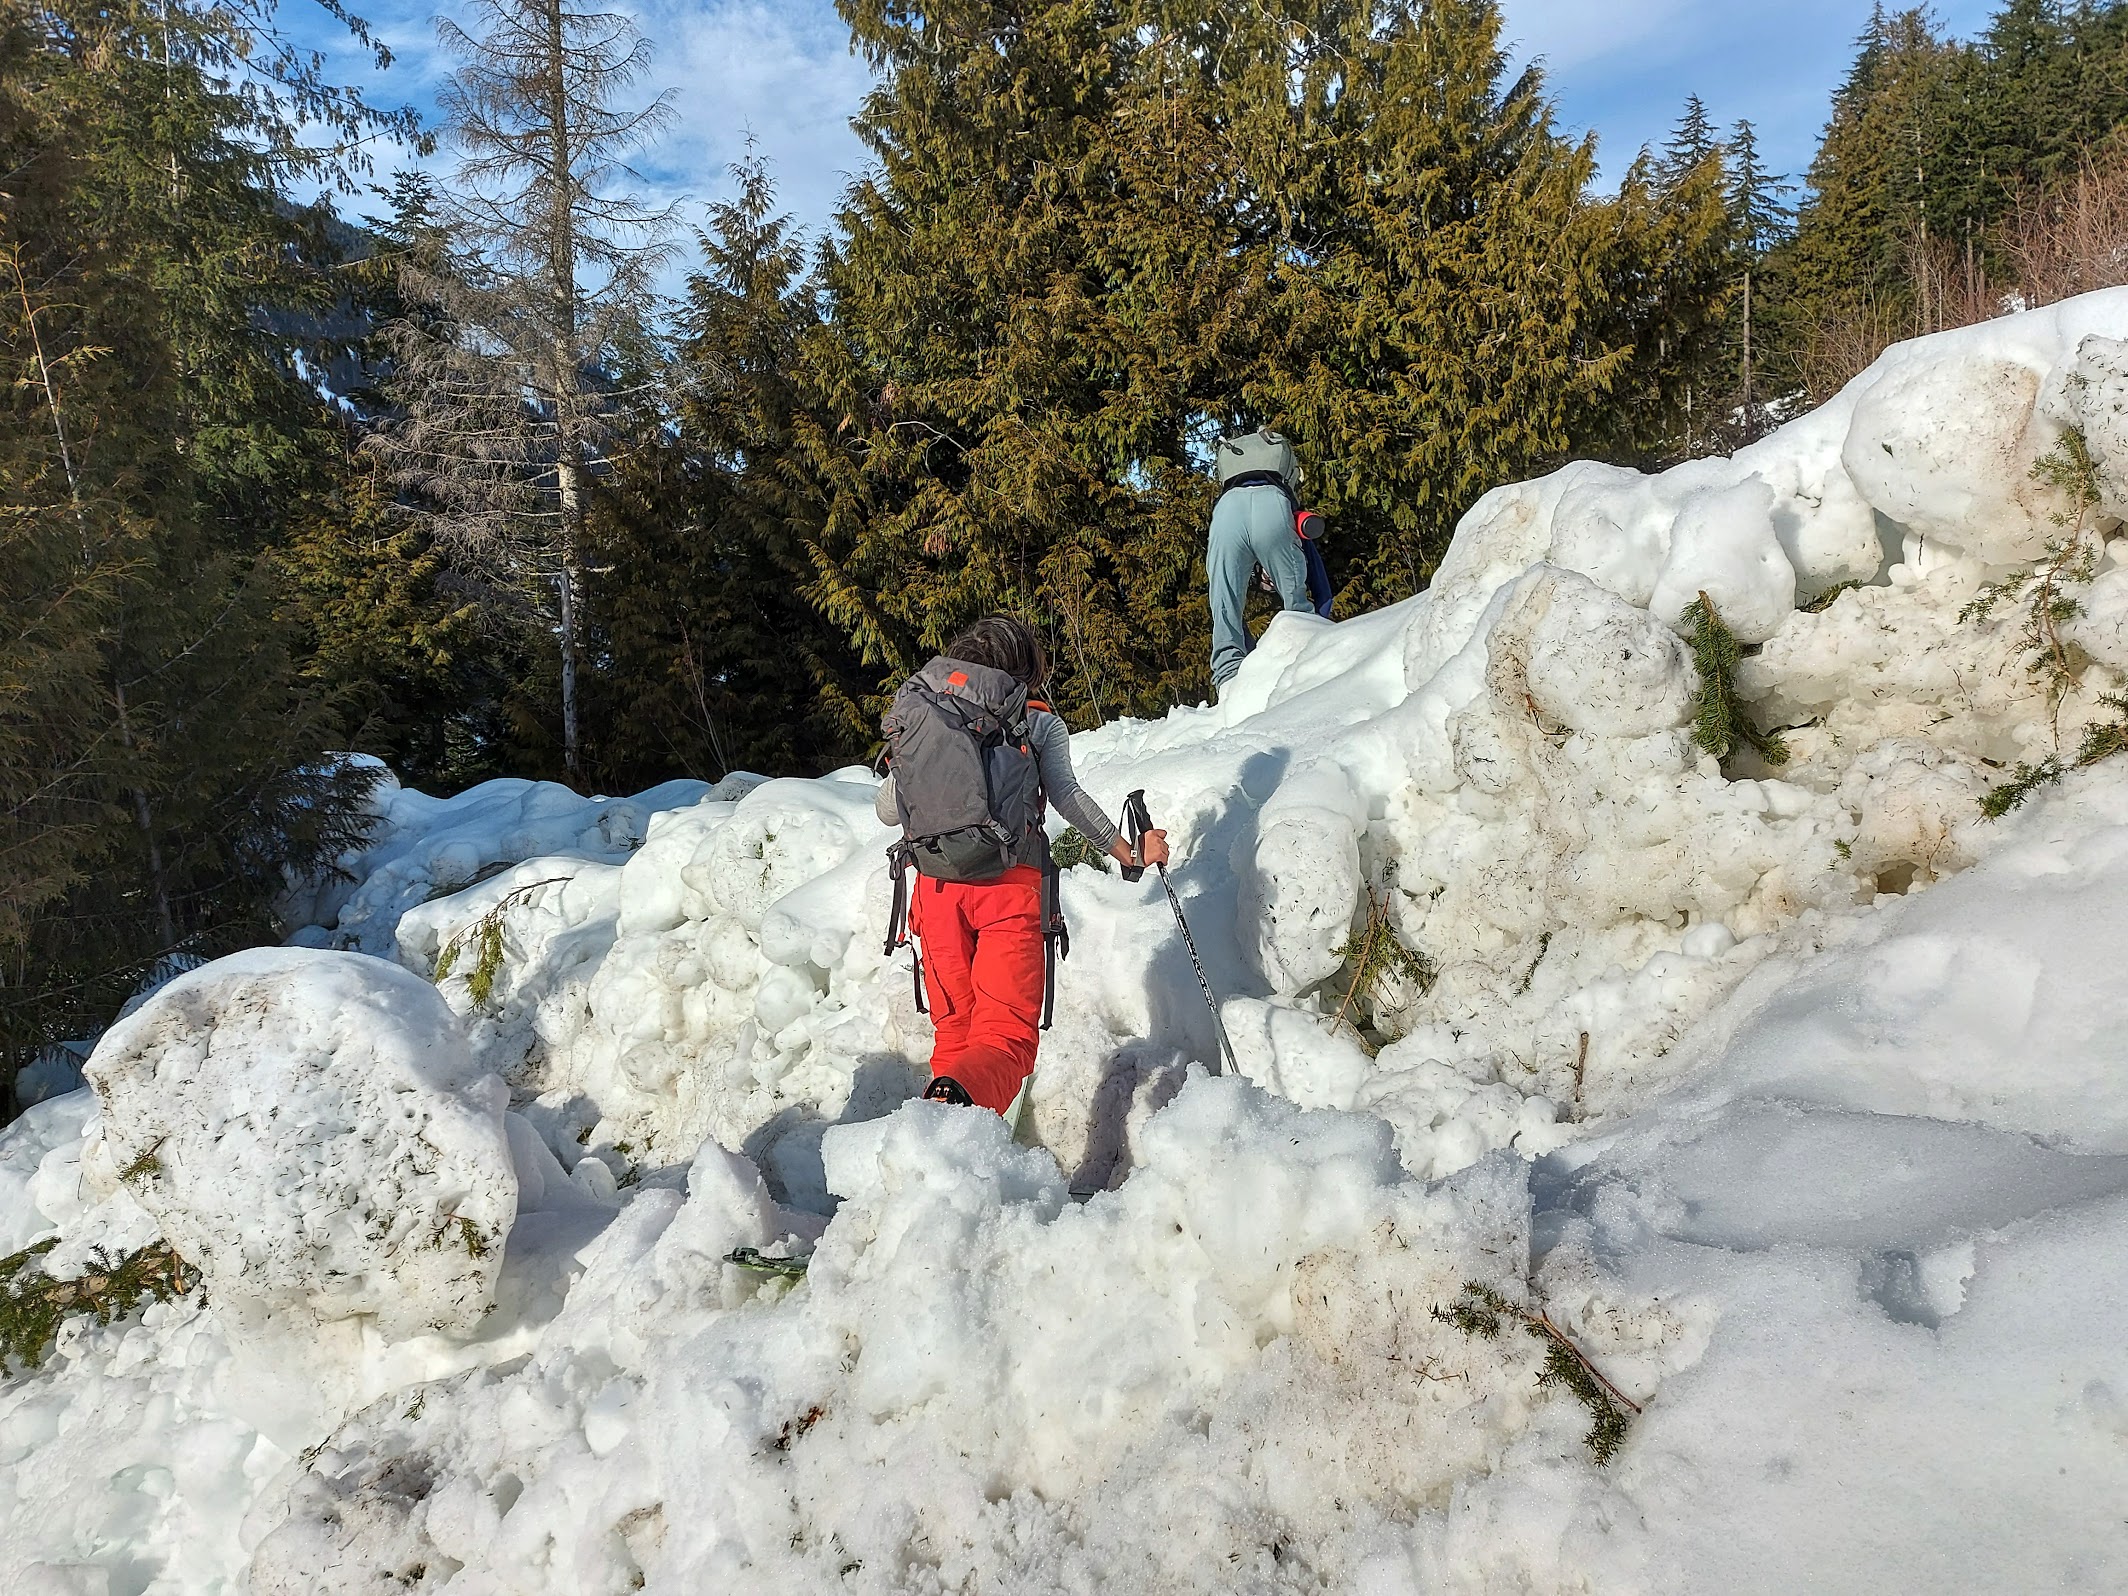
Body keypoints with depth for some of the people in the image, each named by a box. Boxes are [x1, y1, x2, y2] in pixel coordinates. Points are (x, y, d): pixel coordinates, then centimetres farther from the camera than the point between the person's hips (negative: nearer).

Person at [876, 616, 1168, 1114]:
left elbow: (887, 811, 17)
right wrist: (1127, 852, -1)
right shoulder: (1039, 721, 11)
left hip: (935, 885, 3)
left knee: (955, 1031, 16)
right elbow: (1065, 794, -4)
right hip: (1010, 885, -3)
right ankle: (960, 1094, -36)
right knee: (1006, 1035, -5)